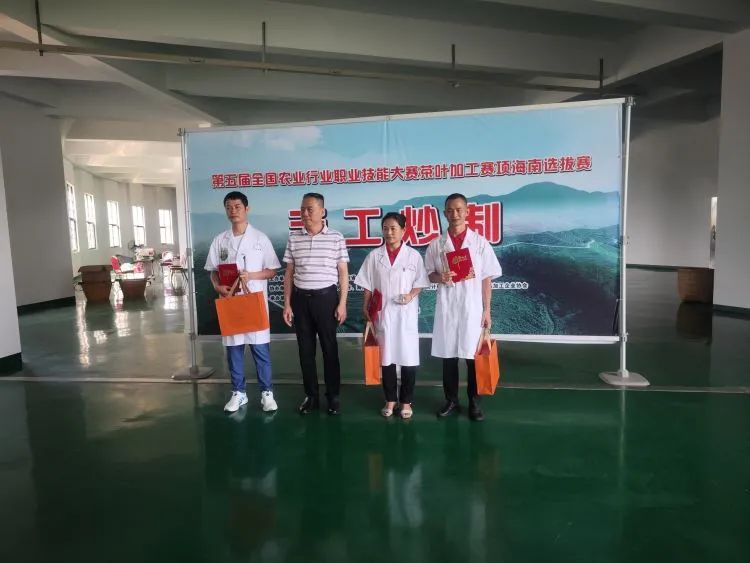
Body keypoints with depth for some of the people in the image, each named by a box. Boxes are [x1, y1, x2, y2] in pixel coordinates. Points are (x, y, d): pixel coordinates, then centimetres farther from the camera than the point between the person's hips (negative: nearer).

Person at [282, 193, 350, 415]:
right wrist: (287, 304, 3)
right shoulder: (293, 238, 5)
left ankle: (333, 395, 18)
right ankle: (311, 395, 21)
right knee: (305, 348, 8)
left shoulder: (336, 238, -3)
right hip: (300, 298, 3)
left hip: (326, 297, -3)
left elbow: (343, 273, 0)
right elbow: (289, 273, 8)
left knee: (329, 347, 5)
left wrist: (342, 303, -6)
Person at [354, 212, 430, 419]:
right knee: (386, 357, 10)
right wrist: (366, 308, 0)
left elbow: (420, 283, 2)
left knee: (408, 357, 3)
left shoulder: (413, 255, -1)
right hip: (383, 313, 2)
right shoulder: (374, 256, 3)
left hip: (406, 313, -1)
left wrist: (411, 295, -16)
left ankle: (406, 401, 19)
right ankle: (390, 399, 24)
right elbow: (368, 285, 6)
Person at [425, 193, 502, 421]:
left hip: (472, 308, -1)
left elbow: (487, 278, 2)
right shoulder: (436, 245, 4)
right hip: (446, 308, 1)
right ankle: (451, 400, 23)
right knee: (448, 355, 8)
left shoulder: (480, 242, 1)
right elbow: (429, 274, 10)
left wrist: (487, 310, -1)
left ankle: (474, 402, 20)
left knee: (474, 356, 4)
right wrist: (440, 277, -14)